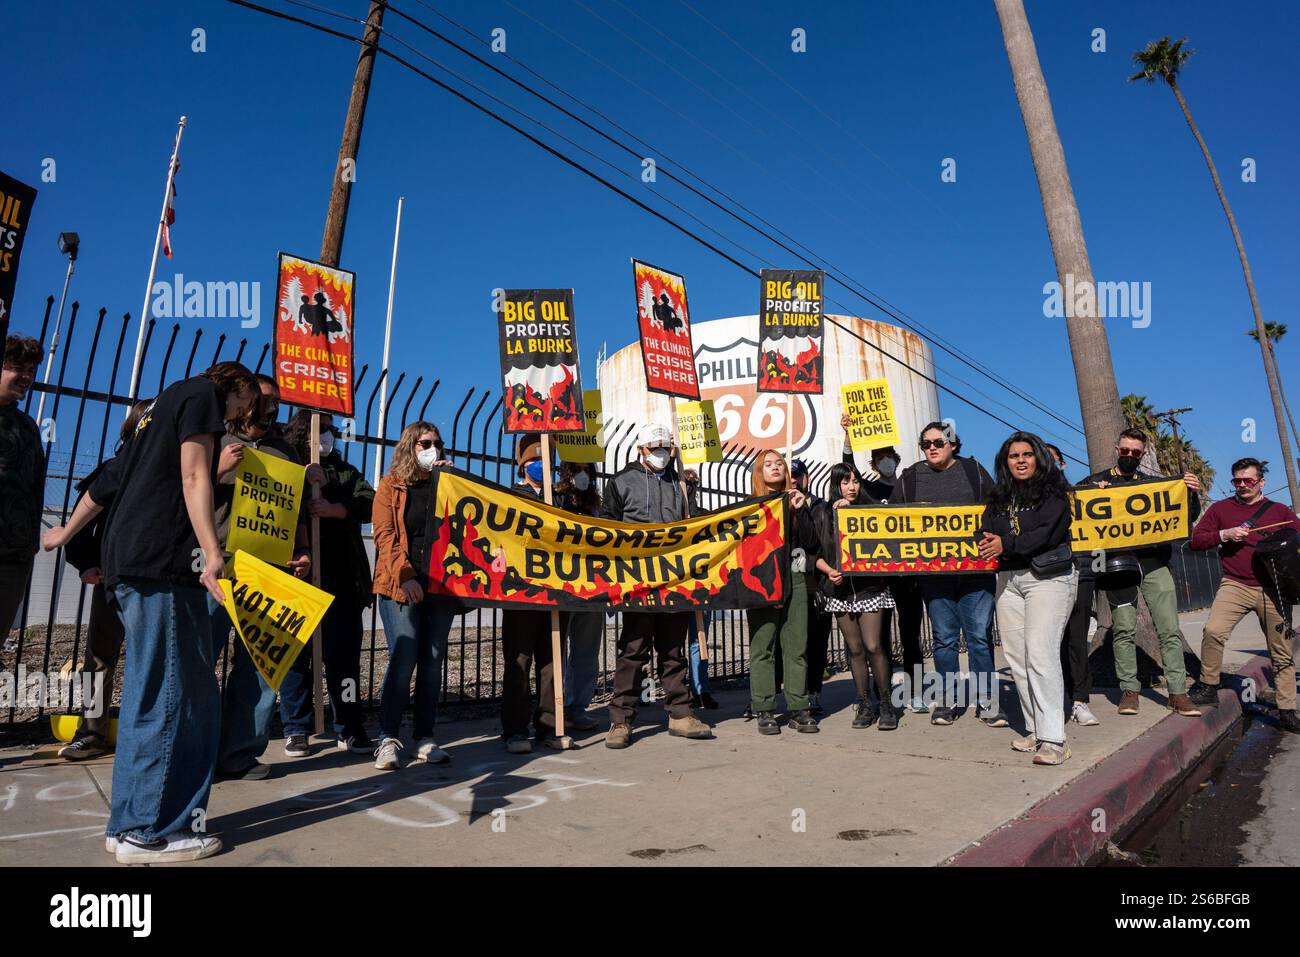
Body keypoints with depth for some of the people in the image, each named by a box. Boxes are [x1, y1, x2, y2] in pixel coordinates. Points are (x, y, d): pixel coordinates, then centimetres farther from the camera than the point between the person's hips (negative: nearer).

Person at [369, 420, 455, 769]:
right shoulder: (391, 485, 5)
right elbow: (385, 535, -4)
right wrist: (405, 577, -16)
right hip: (401, 584, -4)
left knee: (433, 660, 4)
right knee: (403, 658, -10)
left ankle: (425, 738, 12)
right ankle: (388, 739, 2)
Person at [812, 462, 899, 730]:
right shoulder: (823, 512, 6)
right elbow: (815, 552, 4)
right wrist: (829, 571, -12)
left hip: (869, 586, -1)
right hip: (839, 588, 1)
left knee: (873, 646, -8)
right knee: (855, 649, 6)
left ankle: (886, 704, 7)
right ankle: (864, 704, 17)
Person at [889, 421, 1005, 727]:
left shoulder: (974, 471, 10)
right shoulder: (909, 477, 10)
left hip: (975, 567, 0)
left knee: (979, 635, 0)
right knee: (944, 637, 4)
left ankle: (988, 701, 10)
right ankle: (947, 701, 14)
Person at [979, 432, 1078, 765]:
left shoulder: (1053, 491, 1)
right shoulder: (999, 497, 17)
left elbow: (1049, 532, -12)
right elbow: (986, 532, 11)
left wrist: (1007, 544, -18)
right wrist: (988, 543, -12)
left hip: (1048, 577, -6)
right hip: (1009, 580, 6)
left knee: (1041, 654, -15)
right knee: (1016, 657, 4)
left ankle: (1052, 739, -12)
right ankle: (1034, 729, 14)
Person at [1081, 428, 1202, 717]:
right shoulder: (1096, 481, 11)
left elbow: (1187, 517, 17)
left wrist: (1192, 493, -1)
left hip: (1154, 562, 3)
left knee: (1169, 629, -2)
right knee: (1124, 629, -3)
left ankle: (1178, 692, 3)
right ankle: (1129, 690, 5)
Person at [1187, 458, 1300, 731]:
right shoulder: (1220, 509, 10)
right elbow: (1196, 540, 5)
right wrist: (1225, 534, -10)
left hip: (1273, 589, 2)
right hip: (1235, 585, -1)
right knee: (1213, 631, -23)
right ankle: (1208, 687, -5)